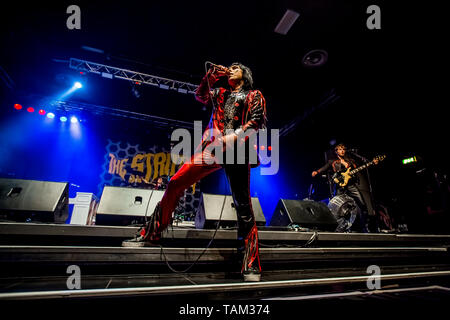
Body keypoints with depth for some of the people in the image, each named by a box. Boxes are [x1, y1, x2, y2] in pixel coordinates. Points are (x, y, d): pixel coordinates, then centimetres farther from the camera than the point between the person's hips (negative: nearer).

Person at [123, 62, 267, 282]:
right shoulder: (220, 94, 31)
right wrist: (213, 74, 14)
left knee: (243, 206, -9)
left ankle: (251, 267, -4)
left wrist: (236, 137, -14)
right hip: (212, 147, 4)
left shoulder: (254, 96, 17)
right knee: (175, 184, -5)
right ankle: (151, 234, 8)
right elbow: (200, 95, 20)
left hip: (237, 151, -4)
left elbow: (257, 120, 2)